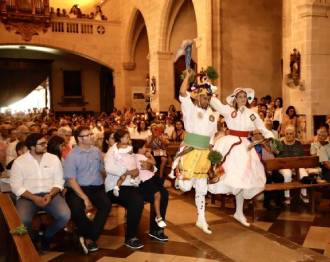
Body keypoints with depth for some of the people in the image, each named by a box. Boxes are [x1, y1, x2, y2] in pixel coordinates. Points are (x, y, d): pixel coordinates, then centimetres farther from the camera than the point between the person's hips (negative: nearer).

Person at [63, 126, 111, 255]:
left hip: (96, 188, 3)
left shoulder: (96, 151, 10)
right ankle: (91, 234, -5)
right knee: (76, 208, -34)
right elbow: (71, 180, -10)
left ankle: (90, 238, -16)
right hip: (78, 189, -3)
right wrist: (85, 198, -19)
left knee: (106, 204, -27)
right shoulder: (72, 156, -4)